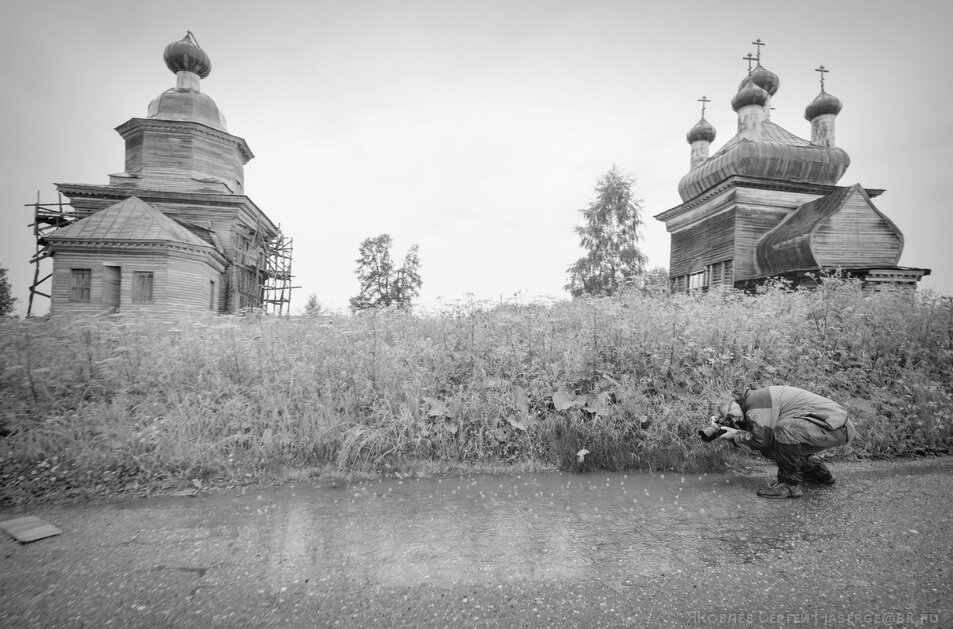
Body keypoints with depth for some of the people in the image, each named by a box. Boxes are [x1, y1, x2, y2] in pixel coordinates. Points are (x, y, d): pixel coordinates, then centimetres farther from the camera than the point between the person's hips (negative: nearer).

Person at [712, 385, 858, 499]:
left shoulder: (756, 399, -17)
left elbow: (762, 440, -22)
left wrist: (737, 436, -5)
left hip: (835, 426, -10)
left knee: (785, 429, -33)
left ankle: (790, 485, -15)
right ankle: (820, 474, 30)